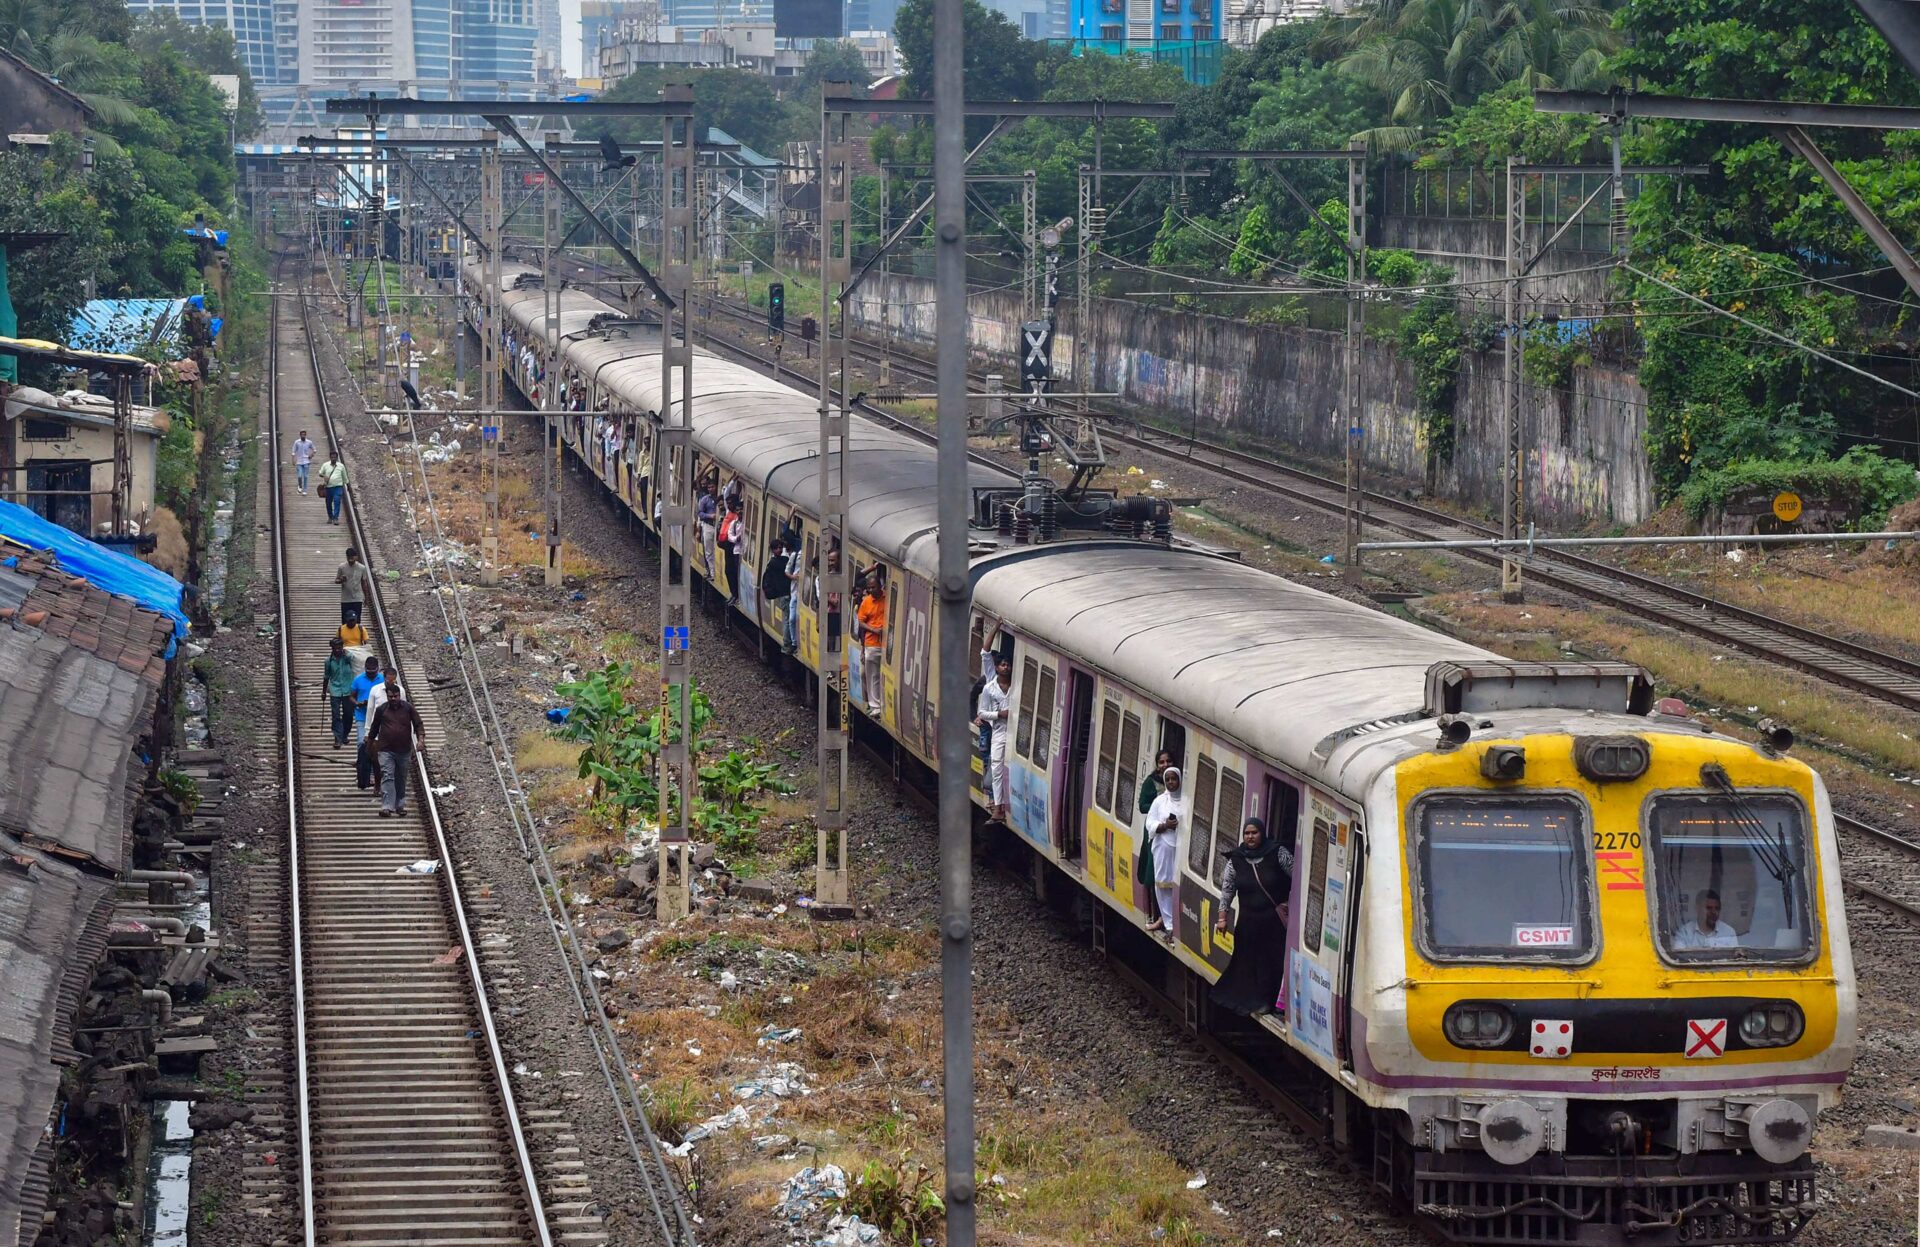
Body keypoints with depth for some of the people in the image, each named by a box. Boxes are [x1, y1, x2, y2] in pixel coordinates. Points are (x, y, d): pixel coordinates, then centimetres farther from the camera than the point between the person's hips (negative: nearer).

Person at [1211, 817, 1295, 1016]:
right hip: (1248, 921, 3)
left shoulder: (1278, 853, -8)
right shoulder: (1236, 860, 0)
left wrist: (1291, 901, -6)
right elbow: (1227, 889, 2)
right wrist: (1222, 918, -1)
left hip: (1275, 919, -2)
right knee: (1250, 960, 6)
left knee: (1276, 960, -3)